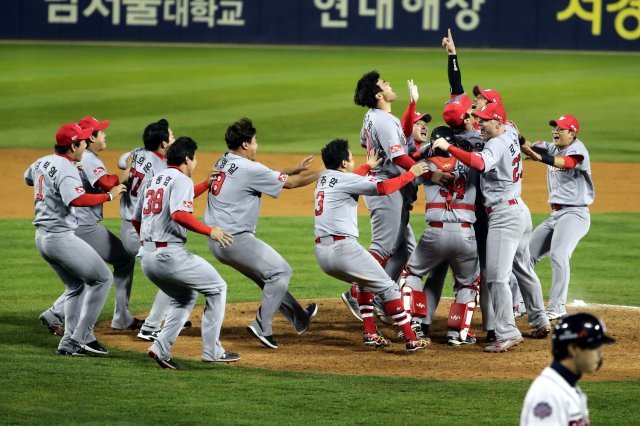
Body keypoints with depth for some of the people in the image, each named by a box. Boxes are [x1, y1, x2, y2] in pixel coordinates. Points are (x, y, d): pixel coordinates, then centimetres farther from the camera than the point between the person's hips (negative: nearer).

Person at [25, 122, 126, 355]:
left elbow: (28, 178, 32)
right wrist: (109, 196, -27)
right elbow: (77, 199, -36)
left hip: (42, 237, 9)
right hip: (61, 237, -9)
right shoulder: (67, 170, -18)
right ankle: (82, 336, -3)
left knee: (76, 286, 21)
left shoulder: (42, 163, 9)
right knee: (102, 277, -1)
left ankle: (70, 342, 16)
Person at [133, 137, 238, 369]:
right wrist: (209, 231, -16)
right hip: (170, 254, -8)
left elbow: (136, 220, 22)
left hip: (146, 257, 8)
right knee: (217, 288, 8)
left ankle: (161, 348, 8)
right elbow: (179, 214, -24)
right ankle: (212, 351, 6)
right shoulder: (181, 180, -7)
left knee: (185, 297, 26)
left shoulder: (151, 181, 18)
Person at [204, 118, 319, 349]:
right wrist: (322, 174, 6)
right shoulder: (249, 169, -15)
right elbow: (289, 183, -6)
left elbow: (269, 176, 24)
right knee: (280, 271, 2)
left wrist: (295, 169, 24)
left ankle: (299, 318, 29)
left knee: (268, 274, 21)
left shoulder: (222, 163, 12)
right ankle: (262, 326, -3)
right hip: (235, 240, -9)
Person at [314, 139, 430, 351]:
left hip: (321, 253, 8)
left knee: (365, 282, 30)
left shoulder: (324, 179, 18)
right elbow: (383, 187, -14)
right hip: (343, 248, -8)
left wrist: (368, 166, 52)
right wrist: (411, 174, -2)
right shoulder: (346, 180, -6)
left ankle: (370, 333, 20)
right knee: (387, 287, 1)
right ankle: (411, 339, -5)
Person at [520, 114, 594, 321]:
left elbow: (565, 162, -32)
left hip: (575, 214, -9)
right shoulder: (551, 148, 13)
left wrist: (540, 158, -50)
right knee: (526, 253, 9)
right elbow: (528, 147, -1)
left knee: (558, 255, -25)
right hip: (555, 215, 9)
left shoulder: (577, 148, -11)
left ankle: (556, 307, -26)